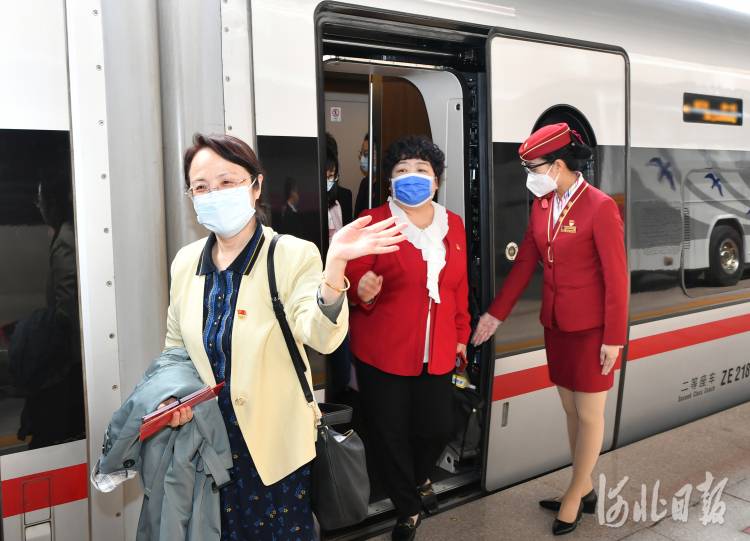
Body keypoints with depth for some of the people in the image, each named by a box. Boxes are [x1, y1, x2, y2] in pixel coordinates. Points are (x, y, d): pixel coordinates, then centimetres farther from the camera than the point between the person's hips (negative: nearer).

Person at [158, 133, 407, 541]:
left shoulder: (295, 256, -14)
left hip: (275, 446, -4)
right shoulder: (186, 262, 1)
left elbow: (320, 336, -29)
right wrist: (173, 394, -5)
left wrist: (334, 265, -44)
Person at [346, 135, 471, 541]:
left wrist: (461, 334, 18)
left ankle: (420, 479, 41)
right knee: (390, 435, 3)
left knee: (437, 428, 4)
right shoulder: (373, 222, -4)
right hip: (383, 352, -3)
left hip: (438, 353, 4)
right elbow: (354, 276, -5)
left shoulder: (453, 225, 11)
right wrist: (363, 292, -27)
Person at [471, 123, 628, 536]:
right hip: (555, 324, 7)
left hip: (591, 329, -7)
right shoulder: (542, 205, 3)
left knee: (589, 414, 8)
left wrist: (613, 338, -12)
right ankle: (584, 490, 32)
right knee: (570, 409, 16)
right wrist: (495, 314, 7)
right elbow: (524, 263, 8)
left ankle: (576, 494, 24)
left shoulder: (599, 207, -17)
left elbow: (616, 277, -14)